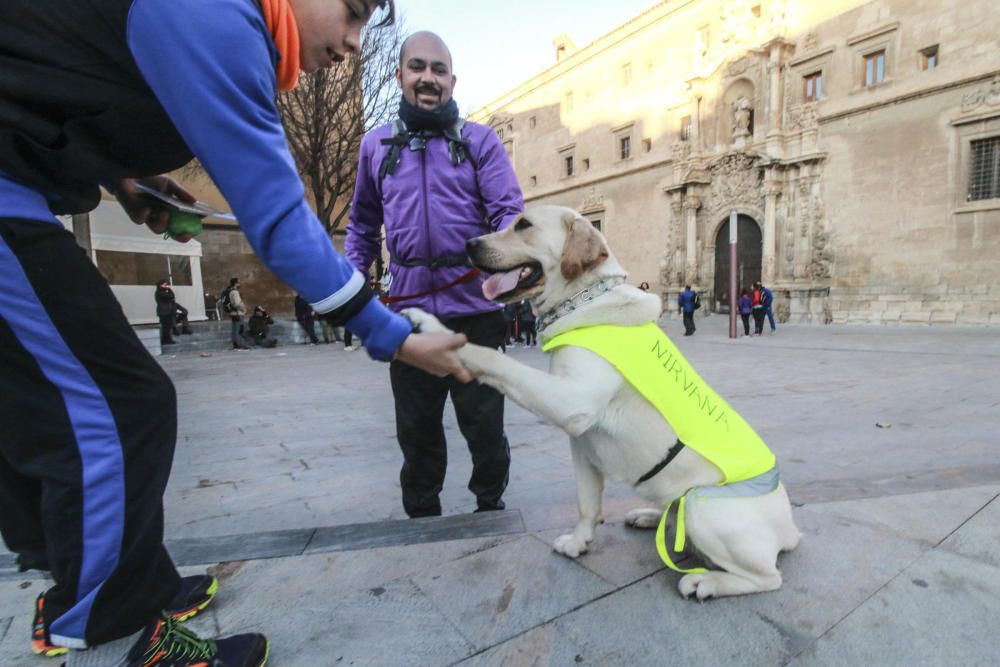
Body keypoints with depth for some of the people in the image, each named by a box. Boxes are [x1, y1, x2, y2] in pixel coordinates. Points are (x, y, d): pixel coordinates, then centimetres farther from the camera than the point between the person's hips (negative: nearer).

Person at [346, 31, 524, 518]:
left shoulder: (479, 140, 7)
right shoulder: (376, 144, 14)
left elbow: (508, 211, -4)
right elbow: (363, 225, 20)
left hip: (475, 309, -2)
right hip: (409, 312, 2)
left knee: (484, 422, 8)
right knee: (416, 430, 11)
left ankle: (490, 505, 32)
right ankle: (422, 516, 30)